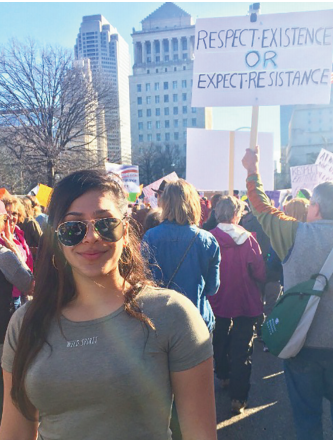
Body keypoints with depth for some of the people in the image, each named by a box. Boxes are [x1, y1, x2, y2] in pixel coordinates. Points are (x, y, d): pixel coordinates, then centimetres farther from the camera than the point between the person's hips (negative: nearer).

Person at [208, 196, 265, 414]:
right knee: (241, 350, 9)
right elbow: (260, 273, -15)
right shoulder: (247, 238, -19)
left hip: (217, 301, 3)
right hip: (245, 302, -2)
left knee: (220, 342, 25)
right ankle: (238, 398, 14)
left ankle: (224, 376, 45)